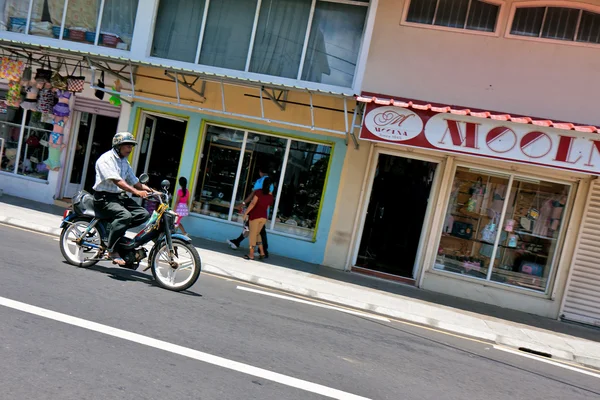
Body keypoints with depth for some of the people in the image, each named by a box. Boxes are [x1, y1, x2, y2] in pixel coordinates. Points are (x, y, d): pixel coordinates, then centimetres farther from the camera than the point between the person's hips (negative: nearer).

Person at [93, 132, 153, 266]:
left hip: (119, 196, 8)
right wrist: (136, 192, -35)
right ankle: (112, 250, -21)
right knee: (125, 215, -33)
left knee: (144, 214, -11)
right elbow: (117, 181, -24)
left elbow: (134, 181, 16)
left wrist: (151, 191, -1)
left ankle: (114, 229, -2)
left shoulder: (124, 162, 19)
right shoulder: (106, 159, -10)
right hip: (104, 197, -8)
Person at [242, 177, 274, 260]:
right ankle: (262, 252, 18)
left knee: (253, 234, 3)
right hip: (264, 217, 5)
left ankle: (251, 254, 5)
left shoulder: (258, 192, -9)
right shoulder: (271, 196, 4)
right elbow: (268, 207, 9)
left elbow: (253, 203, -15)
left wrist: (246, 213, -12)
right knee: (257, 234, 20)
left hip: (255, 216, -5)